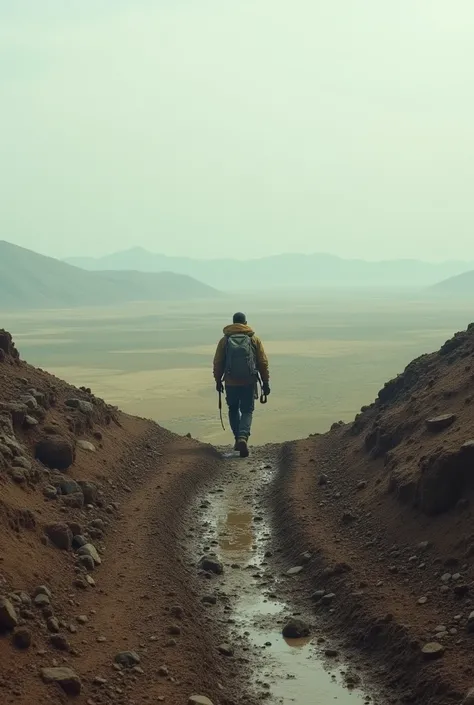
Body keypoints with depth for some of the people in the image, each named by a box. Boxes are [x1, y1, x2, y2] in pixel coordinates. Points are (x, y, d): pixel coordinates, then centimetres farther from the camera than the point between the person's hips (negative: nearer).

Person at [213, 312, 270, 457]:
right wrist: (265, 382, 8)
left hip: (231, 383, 0)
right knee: (247, 411, 6)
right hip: (249, 383, 0)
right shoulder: (254, 339, 3)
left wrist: (218, 381, 14)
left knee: (233, 410, 19)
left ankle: (238, 439, 16)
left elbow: (218, 363, 4)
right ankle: (243, 437, -17)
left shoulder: (224, 340, 3)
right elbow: (263, 363, 3)